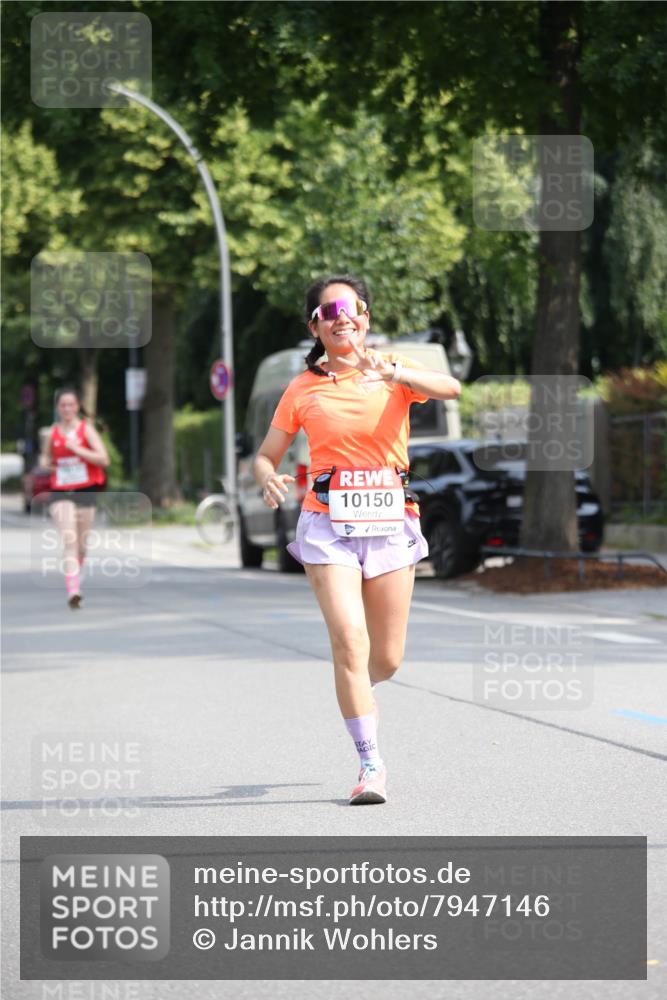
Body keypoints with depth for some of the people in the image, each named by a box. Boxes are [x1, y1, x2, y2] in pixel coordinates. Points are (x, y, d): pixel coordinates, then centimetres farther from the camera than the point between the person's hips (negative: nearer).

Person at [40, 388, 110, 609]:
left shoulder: (86, 429, -2)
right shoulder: (53, 432, 7)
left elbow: (103, 459, -13)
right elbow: (46, 456, 26)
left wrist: (76, 449, -19)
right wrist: (46, 462, 2)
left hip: (85, 491, 0)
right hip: (60, 492, 0)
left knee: (81, 544, 8)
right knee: (69, 539, -17)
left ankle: (75, 582, 34)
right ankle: (73, 591, -26)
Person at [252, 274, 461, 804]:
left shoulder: (396, 370, 4)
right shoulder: (303, 388, 6)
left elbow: (450, 388, -17)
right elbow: (266, 456, 11)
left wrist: (393, 373, -35)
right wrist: (270, 481, -14)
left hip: (391, 522, 1)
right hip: (329, 522, -1)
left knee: (386, 660, 6)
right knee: (350, 640, -19)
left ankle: (354, 690, 43)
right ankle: (372, 765, -13)